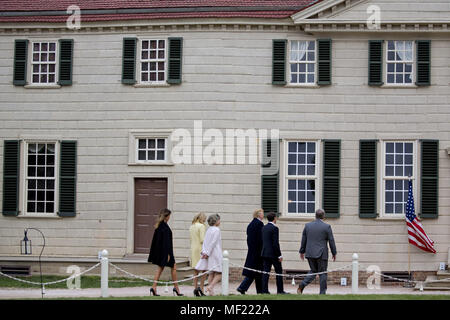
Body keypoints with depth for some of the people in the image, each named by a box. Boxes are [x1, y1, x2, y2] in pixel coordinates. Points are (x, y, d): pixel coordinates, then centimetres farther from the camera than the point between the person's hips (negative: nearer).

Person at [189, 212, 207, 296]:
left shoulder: (191, 227, 11)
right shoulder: (202, 226, -11)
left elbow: (191, 239, 13)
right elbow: (202, 240, -16)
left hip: (193, 249, 7)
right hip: (200, 249, -7)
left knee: (196, 271, 9)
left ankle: (195, 288, 6)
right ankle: (201, 287, -9)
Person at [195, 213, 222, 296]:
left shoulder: (208, 230, 14)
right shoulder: (216, 230, -10)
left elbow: (204, 242, 10)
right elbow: (213, 243, -15)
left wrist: (204, 252, 2)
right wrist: (207, 253, -13)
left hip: (209, 254, 8)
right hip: (216, 254, -8)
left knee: (211, 273, 8)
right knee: (219, 273, -5)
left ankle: (211, 292, 4)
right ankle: (210, 286, -21)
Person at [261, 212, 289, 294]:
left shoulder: (264, 228, 11)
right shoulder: (274, 228, -13)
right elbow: (276, 243, -17)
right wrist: (279, 255, -14)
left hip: (264, 253, 7)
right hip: (273, 253, -7)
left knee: (266, 272, 4)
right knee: (279, 271, 4)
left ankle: (264, 290, -1)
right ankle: (280, 290, 6)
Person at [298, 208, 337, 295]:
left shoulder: (307, 225, 4)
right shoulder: (327, 227, -6)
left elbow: (303, 240, 9)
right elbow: (331, 241, -4)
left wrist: (302, 251, 19)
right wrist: (334, 253, 7)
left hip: (310, 253, 4)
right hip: (322, 254, -4)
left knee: (313, 271, 16)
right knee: (322, 273, 6)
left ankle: (302, 285, -4)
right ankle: (322, 293, 5)